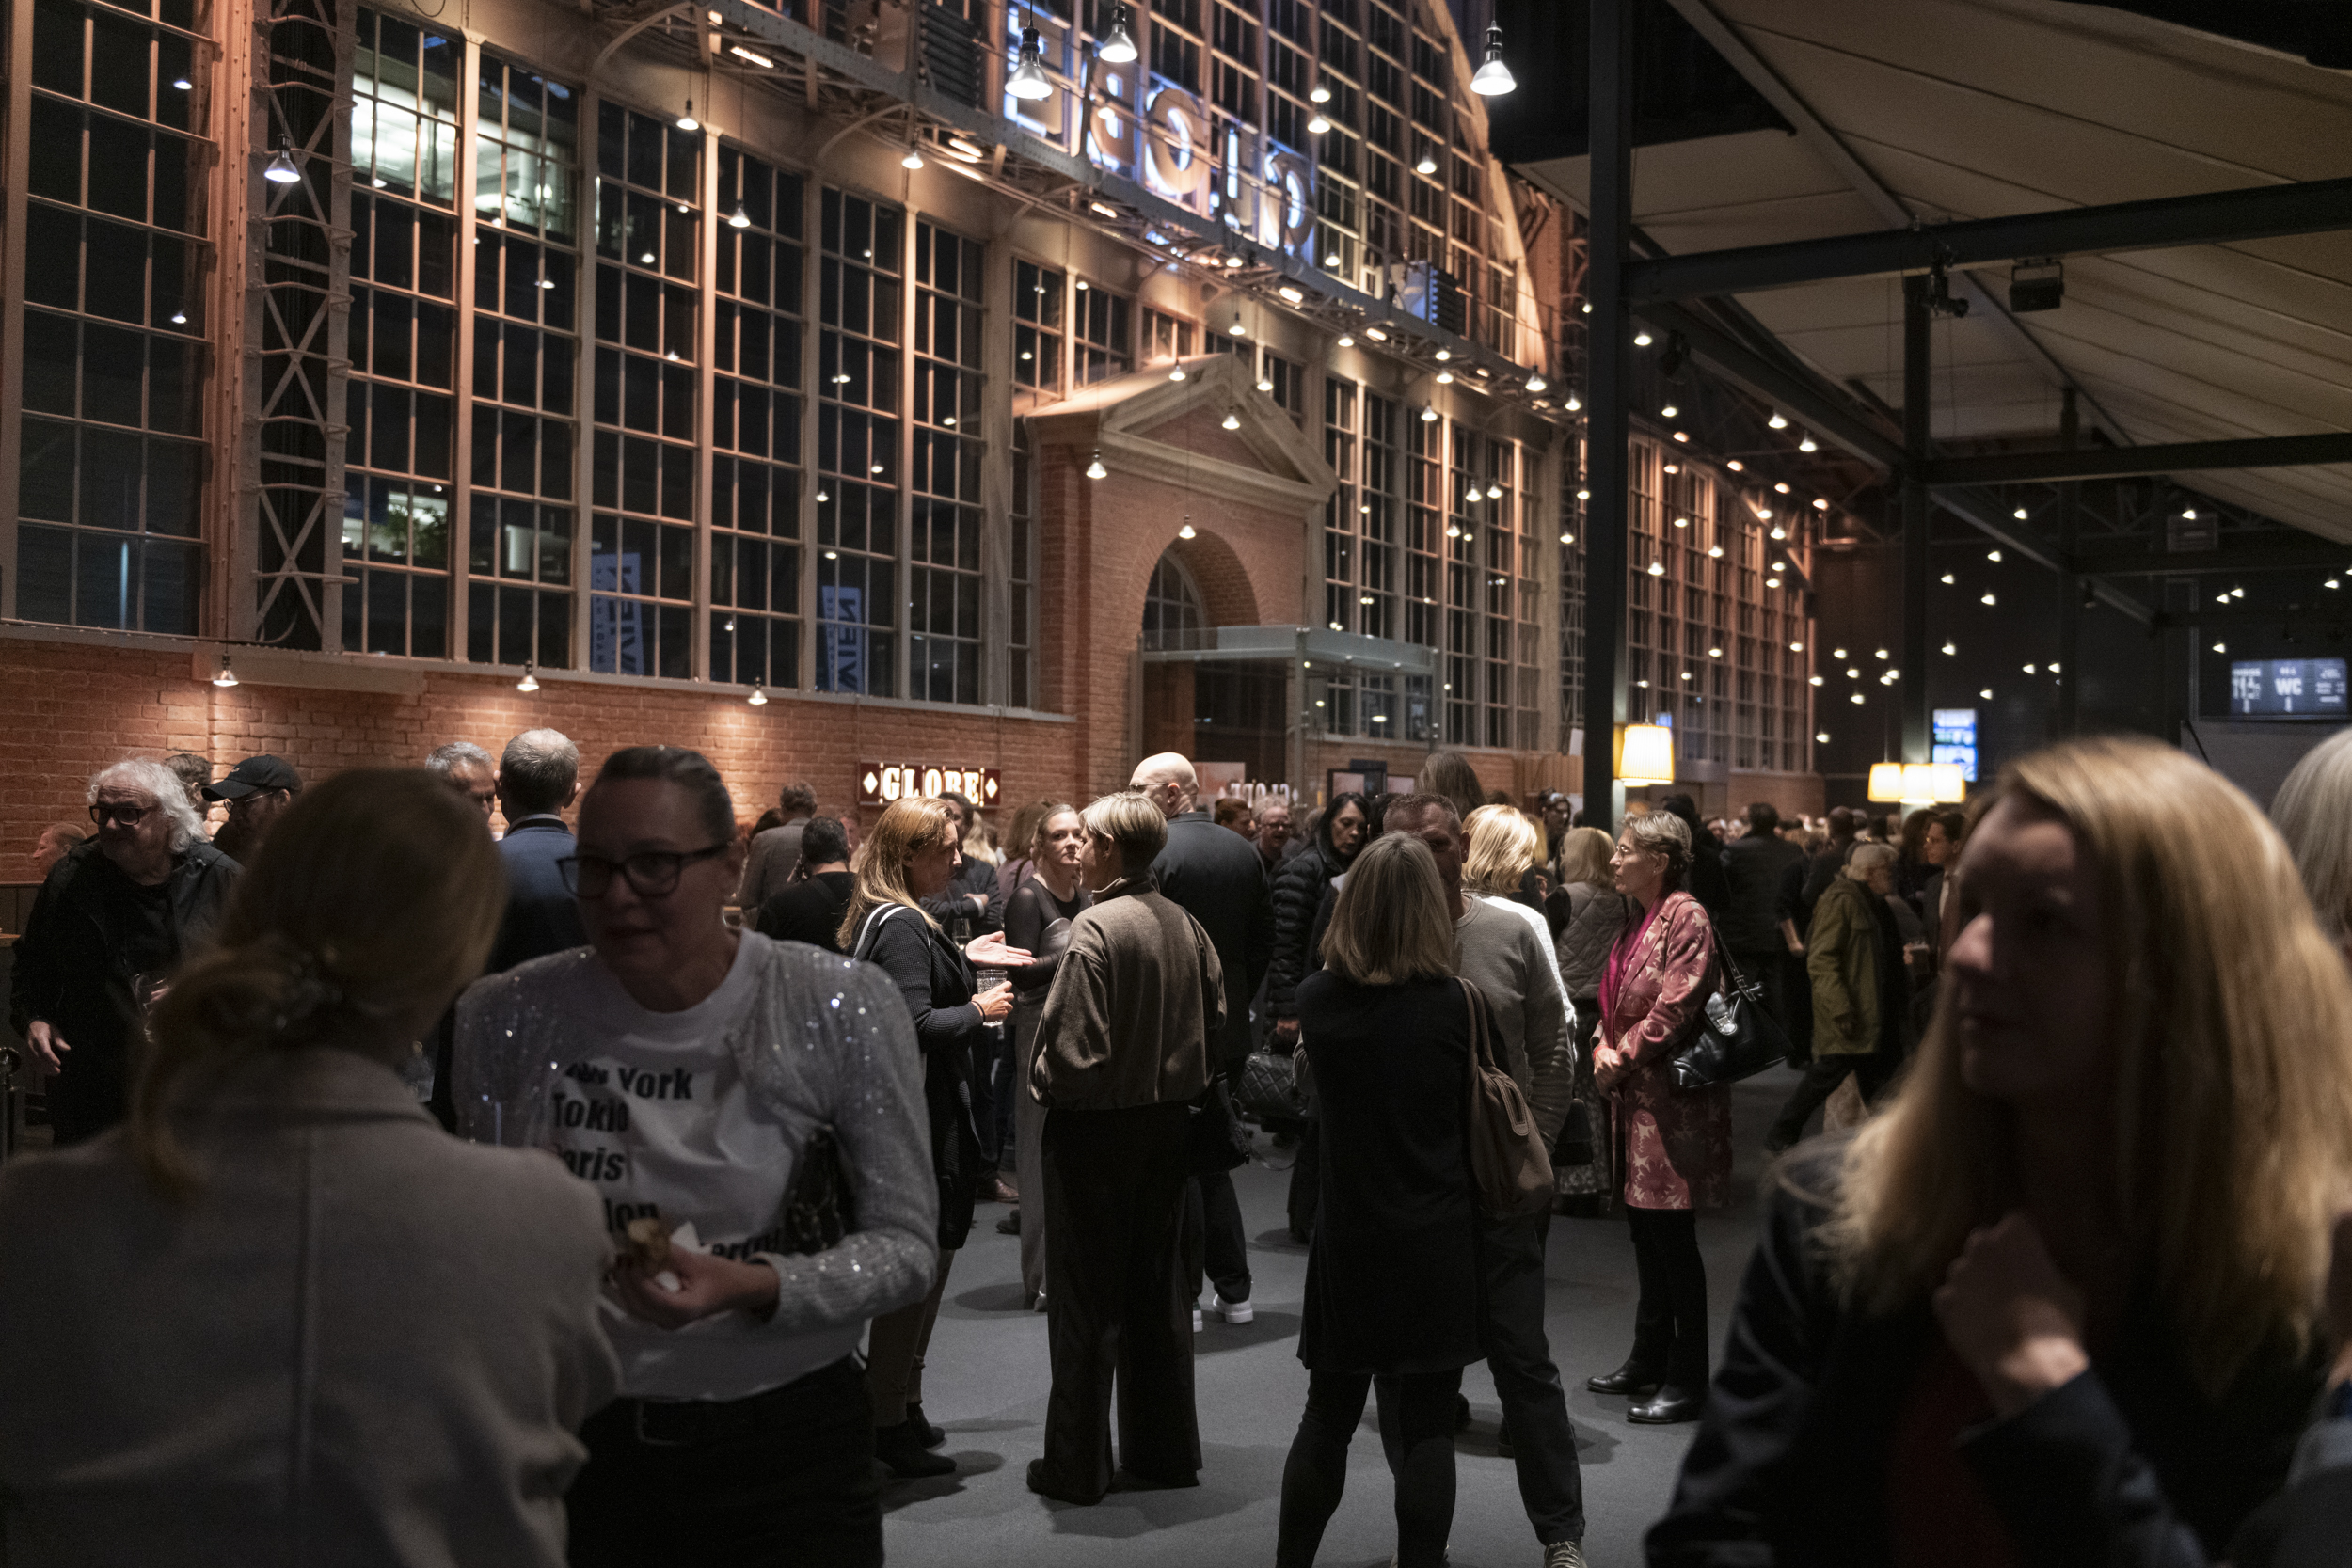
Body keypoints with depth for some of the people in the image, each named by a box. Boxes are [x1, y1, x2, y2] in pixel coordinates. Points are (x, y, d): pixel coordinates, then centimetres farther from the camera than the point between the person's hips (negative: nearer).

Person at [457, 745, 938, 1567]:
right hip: (573, 1443, 2)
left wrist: (753, 1285, -23)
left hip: (785, 1447, -2)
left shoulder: (841, 1008, -11)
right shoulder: (507, 1016, -5)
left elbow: (904, 1244, -7)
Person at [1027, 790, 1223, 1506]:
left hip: (1096, 1126, -6)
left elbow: (1075, 1045, -23)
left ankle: (1078, 1466, 13)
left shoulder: (1096, 928, -19)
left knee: (1086, 1299, 5)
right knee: (1157, 1291, 17)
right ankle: (1165, 1452, 25)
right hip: (1168, 1122, 6)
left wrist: (1042, 1086, -5)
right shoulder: (1185, 924, 1)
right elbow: (1216, 1020, 8)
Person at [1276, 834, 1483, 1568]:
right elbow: (1473, 1117, -1)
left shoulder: (1316, 1000, -5)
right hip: (1436, 1245, -2)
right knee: (1426, 1424, 4)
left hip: (1347, 1242, 3)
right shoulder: (1452, 1004, -12)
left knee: (1327, 1416, 15)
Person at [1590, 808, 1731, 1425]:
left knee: (1673, 1240, -3)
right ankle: (1649, 1359, 29)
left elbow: (1674, 1010, -20)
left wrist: (1621, 1059, -11)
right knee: (1645, 1235, 17)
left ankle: (1687, 1380, 5)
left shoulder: (1686, 919, -14)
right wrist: (1604, 1049, 1)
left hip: (1672, 1101, -9)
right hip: (1634, 1098, 9)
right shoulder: (1637, 921, 15)